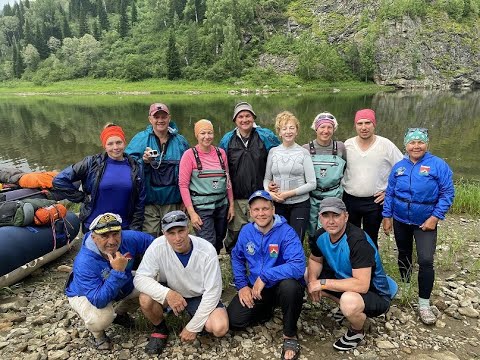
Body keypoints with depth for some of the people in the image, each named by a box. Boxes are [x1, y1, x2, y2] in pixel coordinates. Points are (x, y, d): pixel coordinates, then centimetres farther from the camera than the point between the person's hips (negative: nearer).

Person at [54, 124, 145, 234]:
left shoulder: (136, 168, 2)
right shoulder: (92, 163, -4)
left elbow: (140, 202, 3)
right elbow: (59, 180, -2)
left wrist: (135, 229, -1)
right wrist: (82, 197, -5)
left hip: (123, 229, 1)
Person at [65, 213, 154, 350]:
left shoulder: (129, 238, -28)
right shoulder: (84, 263, -38)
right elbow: (99, 301, -41)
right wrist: (117, 272, -49)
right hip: (84, 295, -5)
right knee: (101, 318, -35)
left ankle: (119, 313, 16)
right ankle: (97, 333, 5)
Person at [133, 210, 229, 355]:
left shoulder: (207, 250, -27)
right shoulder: (158, 246, -24)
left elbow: (212, 291, -20)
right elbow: (140, 278, -22)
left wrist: (192, 327, -18)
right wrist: (167, 293, -39)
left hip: (199, 296, -1)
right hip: (171, 292, 2)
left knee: (219, 328, -26)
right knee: (145, 299, -29)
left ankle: (196, 322, 10)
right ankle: (160, 329, 3)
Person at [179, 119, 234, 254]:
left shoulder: (221, 152, 6)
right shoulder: (189, 155, -7)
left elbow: (227, 180, 12)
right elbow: (183, 185, -8)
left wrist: (231, 204, 10)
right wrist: (191, 213, -12)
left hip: (222, 205, 5)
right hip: (201, 207, -5)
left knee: (219, 242, 15)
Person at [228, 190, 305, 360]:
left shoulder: (286, 232, -22)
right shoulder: (246, 231, -5)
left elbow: (298, 266, -34)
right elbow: (237, 257, 10)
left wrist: (264, 276, -32)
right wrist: (242, 285, -1)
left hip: (280, 286, -4)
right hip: (254, 288, 5)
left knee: (289, 285, -38)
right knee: (234, 320, -9)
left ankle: (290, 335, -12)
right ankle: (266, 310, 22)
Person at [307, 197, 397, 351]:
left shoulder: (358, 241, -32)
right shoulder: (321, 235, -10)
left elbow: (362, 285, -38)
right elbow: (315, 260, 7)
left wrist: (323, 283, -32)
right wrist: (312, 280, -15)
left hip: (374, 293, -7)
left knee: (349, 301, -38)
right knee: (307, 274, 3)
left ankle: (357, 332, -2)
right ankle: (346, 307, 13)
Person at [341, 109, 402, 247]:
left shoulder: (386, 145, -8)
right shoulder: (347, 145, -2)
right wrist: (342, 187, 3)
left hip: (375, 201, -2)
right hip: (349, 199, 2)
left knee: (371, 239, 13)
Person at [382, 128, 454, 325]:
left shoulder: (438, 165, -10)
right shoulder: (399, 166, 0)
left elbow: (448, 193, -11)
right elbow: (390, 193, 5)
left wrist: (435, 217, -16)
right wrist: (387, 216, 3)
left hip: (425, 223, -3)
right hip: (400, 220, 4)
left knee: (426, 261, -11)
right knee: (403, 255, 18)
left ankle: (424, 303, 4)